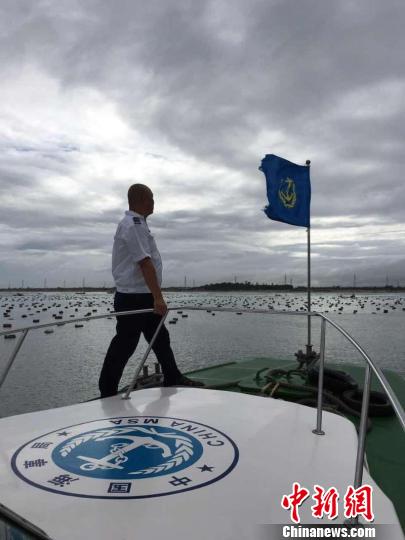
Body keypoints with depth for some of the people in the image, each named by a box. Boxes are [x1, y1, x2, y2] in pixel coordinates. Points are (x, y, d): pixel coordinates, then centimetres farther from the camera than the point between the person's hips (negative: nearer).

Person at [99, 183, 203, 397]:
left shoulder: (136, 224, 16)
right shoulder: (133, 225, -16)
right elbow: (145, 263, -24)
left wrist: (155, 297, 19)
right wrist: (158, 297, -27)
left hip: (144, 297, 10)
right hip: (133, 298, -10)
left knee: (160, 338, 15)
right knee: (124, 345, 0)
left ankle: (173, 379, 27)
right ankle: (107, 392, 13)